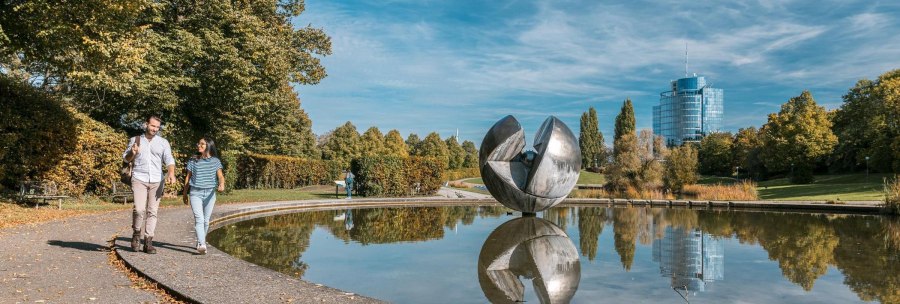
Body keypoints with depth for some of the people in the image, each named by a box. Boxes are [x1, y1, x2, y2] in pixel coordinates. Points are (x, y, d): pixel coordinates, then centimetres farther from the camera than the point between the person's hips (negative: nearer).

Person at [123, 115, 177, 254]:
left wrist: (171, 173, -24)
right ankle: (136, 234, 9)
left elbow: (169, 159, -4)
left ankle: (148, 242, 7)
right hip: (139, 179, -1)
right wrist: (133, 153, -7)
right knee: (139, 209, -16)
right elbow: (126, 158, 18)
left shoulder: (163, 142, 7)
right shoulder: (135, 140, 10)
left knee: (152, 211, 1)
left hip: (157, 181, 1)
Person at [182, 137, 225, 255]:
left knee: (206, 220, 9)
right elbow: (188, 177, 12)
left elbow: (220, 176, -6)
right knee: (199, 219, -15)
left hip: (210, 193, 1)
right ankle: (202, 245, -25)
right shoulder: (193, 160, 5)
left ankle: (200, 243, 26)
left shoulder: (215, 161, 3)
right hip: (195, 193, -1)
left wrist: (221, 184, -27)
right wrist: (185, 192, 15)